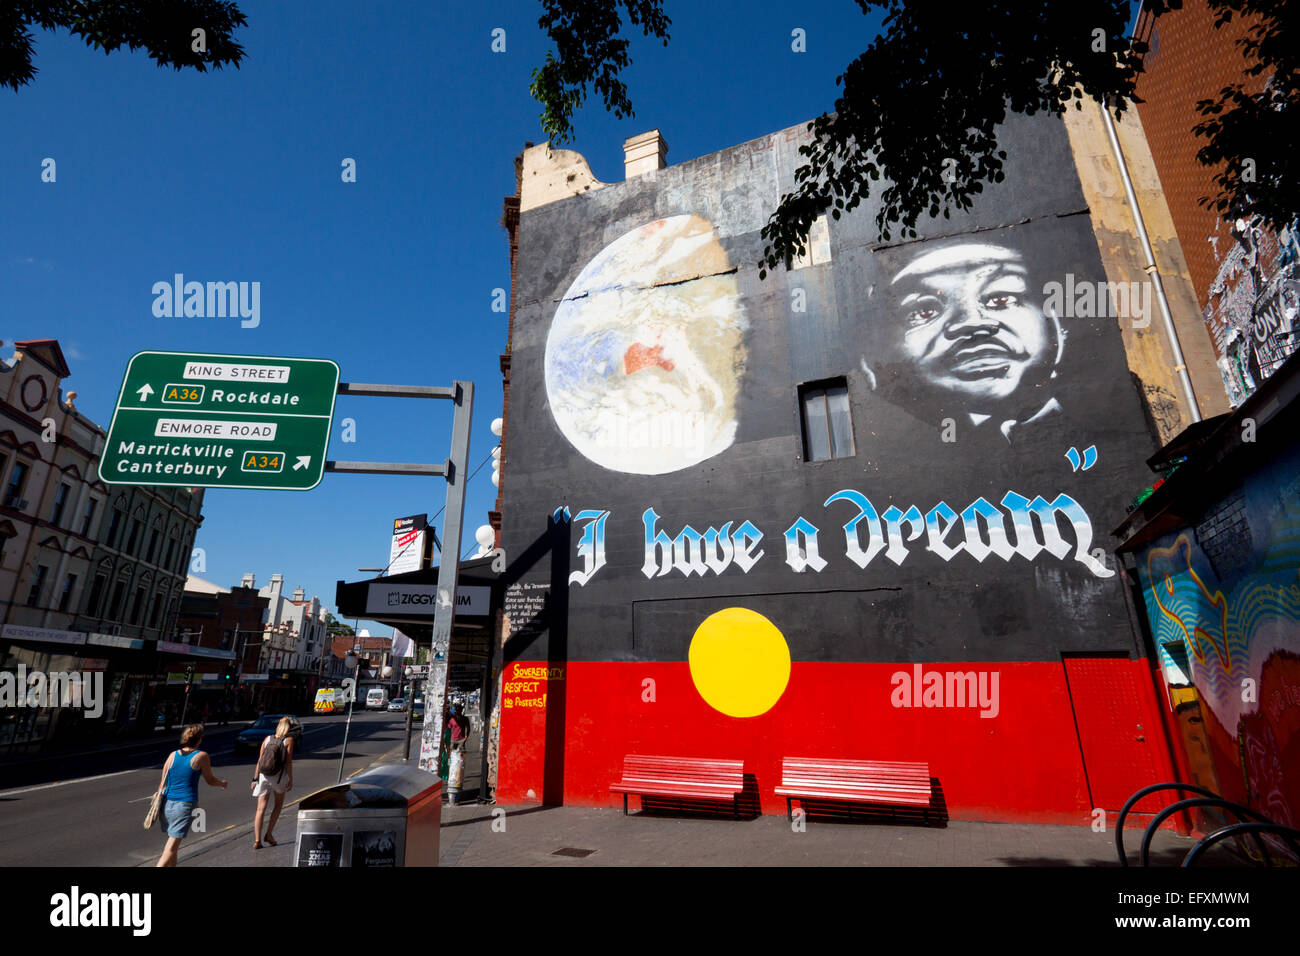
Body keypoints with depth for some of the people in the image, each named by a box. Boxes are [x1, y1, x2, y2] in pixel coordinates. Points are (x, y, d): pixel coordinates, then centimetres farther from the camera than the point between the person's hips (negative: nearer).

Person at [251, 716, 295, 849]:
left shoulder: (267, 739, 9)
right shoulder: (289, 740, -3)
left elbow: (259, 761, 6)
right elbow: (289, 762, -7)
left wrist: (255, 779, 10)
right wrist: (291, 779, -2)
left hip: (263, 776, 3)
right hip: (278, 777, -3)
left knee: (261, 809, 5)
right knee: (278, 805, 19)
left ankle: (257, 840, -4)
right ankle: (269, 834, 14)